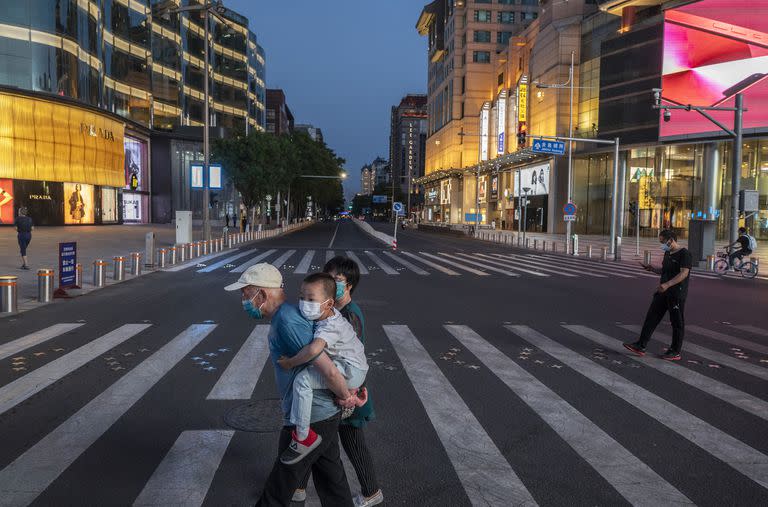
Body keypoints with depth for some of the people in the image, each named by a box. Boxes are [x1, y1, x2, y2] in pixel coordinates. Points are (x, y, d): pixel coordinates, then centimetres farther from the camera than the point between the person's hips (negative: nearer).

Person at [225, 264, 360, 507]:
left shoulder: (288, 322, -25)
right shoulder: (285, 316, 8)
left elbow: (329, 370, -29)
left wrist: (345, 397, -11)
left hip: (309, 422, -9)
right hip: (325, 414, 9)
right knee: (330, 480, 21)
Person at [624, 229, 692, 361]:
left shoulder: (684, 253, -11)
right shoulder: (667, 253, 16)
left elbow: (684, 273, -22)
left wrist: (667, 284, -33)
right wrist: (652, 269, 9)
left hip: (677, 294, -8)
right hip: (663, 292, 8)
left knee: (677, 323, 3)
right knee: (651, 317, 4)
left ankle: (675, 352, 13)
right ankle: (640, 346, 5)